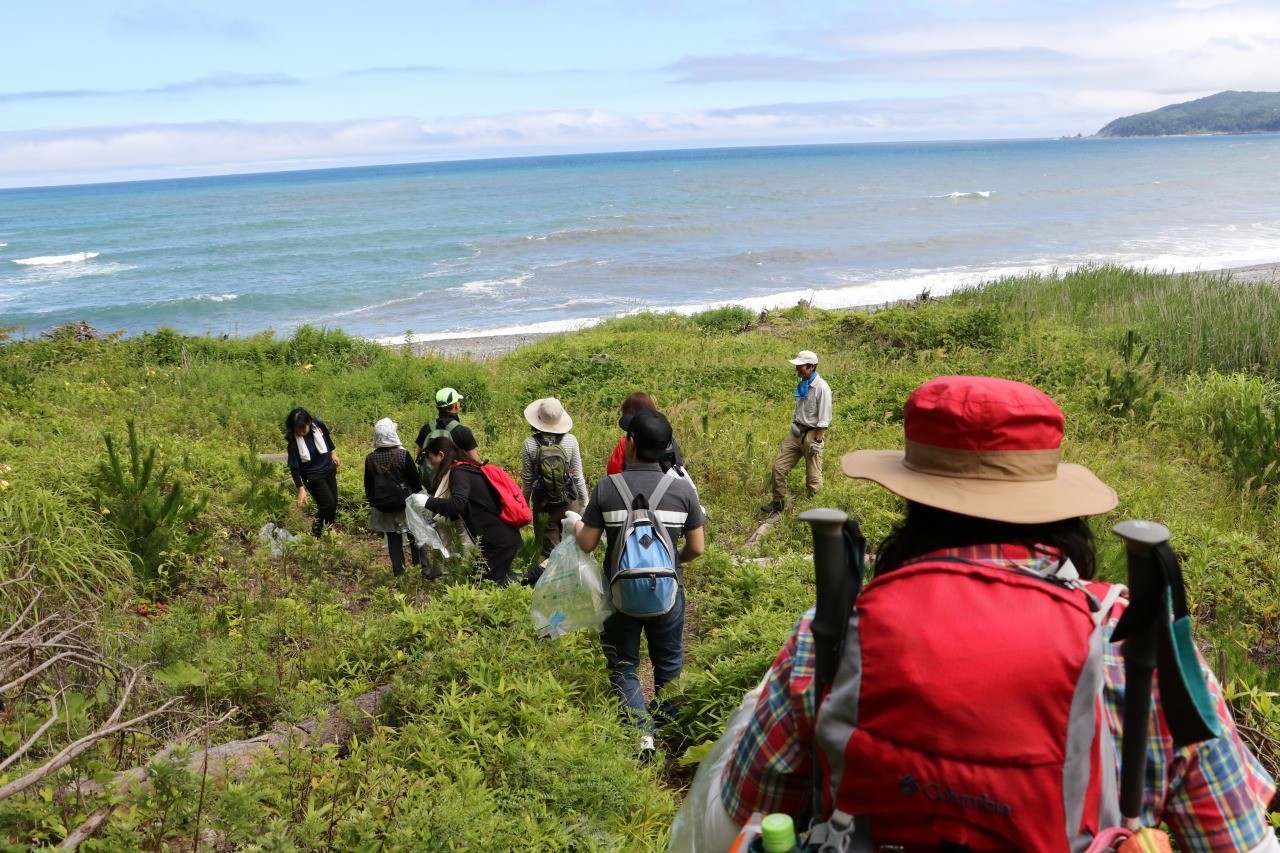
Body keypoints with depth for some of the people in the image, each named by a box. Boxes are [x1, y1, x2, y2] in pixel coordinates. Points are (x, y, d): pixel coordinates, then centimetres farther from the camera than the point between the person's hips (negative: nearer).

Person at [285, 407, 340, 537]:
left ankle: (327, 534, 28)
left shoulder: (318, 424, -17)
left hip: (329, 469, 5)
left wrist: (333, 452, 17)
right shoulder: (293, 441, -26)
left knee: (334, 504, 10)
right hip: (312, 475, -5)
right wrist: (301, 489, -25)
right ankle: (316, 535, 3)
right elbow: (294, 467, -20)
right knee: (328, 504, -13)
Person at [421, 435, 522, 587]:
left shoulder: (459, 472, -15)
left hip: (499, 541, -9)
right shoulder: (469, 468, 14)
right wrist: (446, 516, 13)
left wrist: (428, 501, -23)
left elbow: (458, 504, -31)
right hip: (505, 536, 9)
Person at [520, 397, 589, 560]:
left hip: (542, 506, 0)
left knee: (550, 553, 9)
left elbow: (527, 480, -1)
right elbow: (578, 476, -3)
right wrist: (585, 501, 9)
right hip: (569, 504, 0)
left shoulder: (530, 444, -9)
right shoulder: (571, 441, -9)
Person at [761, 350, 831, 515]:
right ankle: (778, 502, 20)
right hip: (796, 432, 7)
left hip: (811, 434, -7)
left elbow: (824, 420, -17)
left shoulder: (822, 388, -17)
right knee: (778, 467, 6)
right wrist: (794, 424, 16)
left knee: (813, 477, 2)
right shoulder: (802, 385, 6)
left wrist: (817, 441, -18)